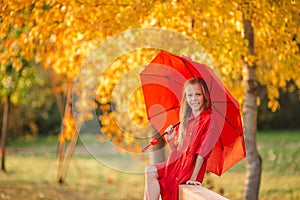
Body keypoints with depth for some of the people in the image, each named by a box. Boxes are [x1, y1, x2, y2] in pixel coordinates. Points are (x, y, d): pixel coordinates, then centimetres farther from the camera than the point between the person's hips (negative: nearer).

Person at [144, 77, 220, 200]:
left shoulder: (209, 119, -11)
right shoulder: (186, 120, 12)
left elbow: (203, 151, -16)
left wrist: (193, 177, -21)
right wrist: (170, 141, -6)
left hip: (191, 168, -7)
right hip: (177, 163, 7)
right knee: (149, 171, -9)